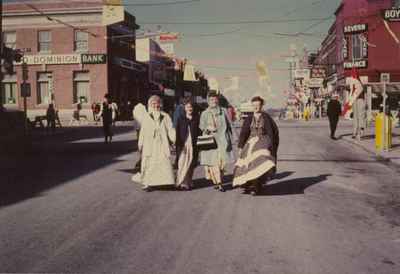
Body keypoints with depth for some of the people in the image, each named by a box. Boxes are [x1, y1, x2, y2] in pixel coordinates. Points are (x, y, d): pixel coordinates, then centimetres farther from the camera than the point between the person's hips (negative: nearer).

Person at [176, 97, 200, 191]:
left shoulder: (196, 118, 6)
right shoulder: (180, 119, 4)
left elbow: (199, 132, 6)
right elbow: (177, 133, 1)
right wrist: (178, 145, -6)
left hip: (193, 144, 2)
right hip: (183, 144, -1)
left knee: (191, 164, 7)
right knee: (182, 164, -6)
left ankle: (188, 182, 19)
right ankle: (182, 182, -1)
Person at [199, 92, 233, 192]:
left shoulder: (223, 111, 13)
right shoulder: (205, 113, 11)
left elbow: (228, 125, 16)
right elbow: (201, 126, 8)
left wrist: (229, 138, 10)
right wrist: (208, 127, -13)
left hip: (222, 139, 1)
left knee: (222, 161, -6)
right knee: (213, 161, -9)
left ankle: (218, 181, 6)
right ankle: (218, 182, -7)